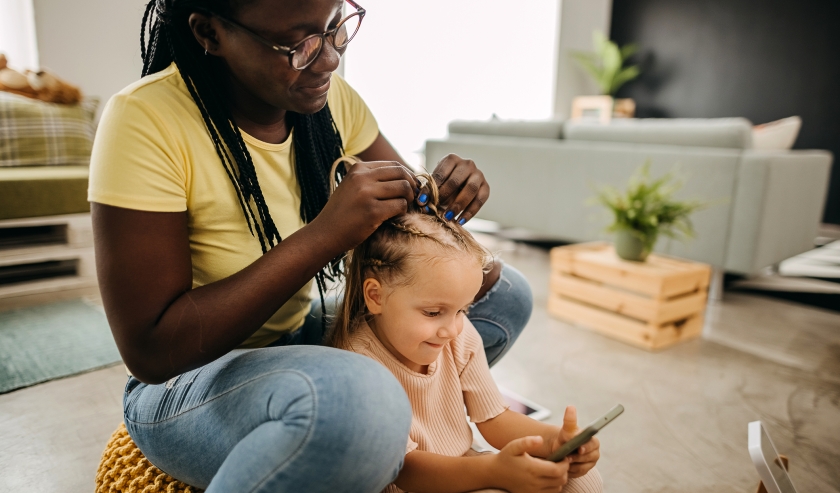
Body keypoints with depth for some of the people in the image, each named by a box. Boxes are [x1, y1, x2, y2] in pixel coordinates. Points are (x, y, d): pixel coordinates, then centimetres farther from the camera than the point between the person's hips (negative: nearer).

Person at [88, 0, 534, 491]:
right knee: (365, 398, -39)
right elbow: (150, 350, -26)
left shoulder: (329, 97, -6)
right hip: (189, 382, -6)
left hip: (299, 340, 6)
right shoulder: (144, 120, -23)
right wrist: (326, 234, -34)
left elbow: (406, 208, 5)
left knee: (506, 295, 1)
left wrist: (448, 193, -20)